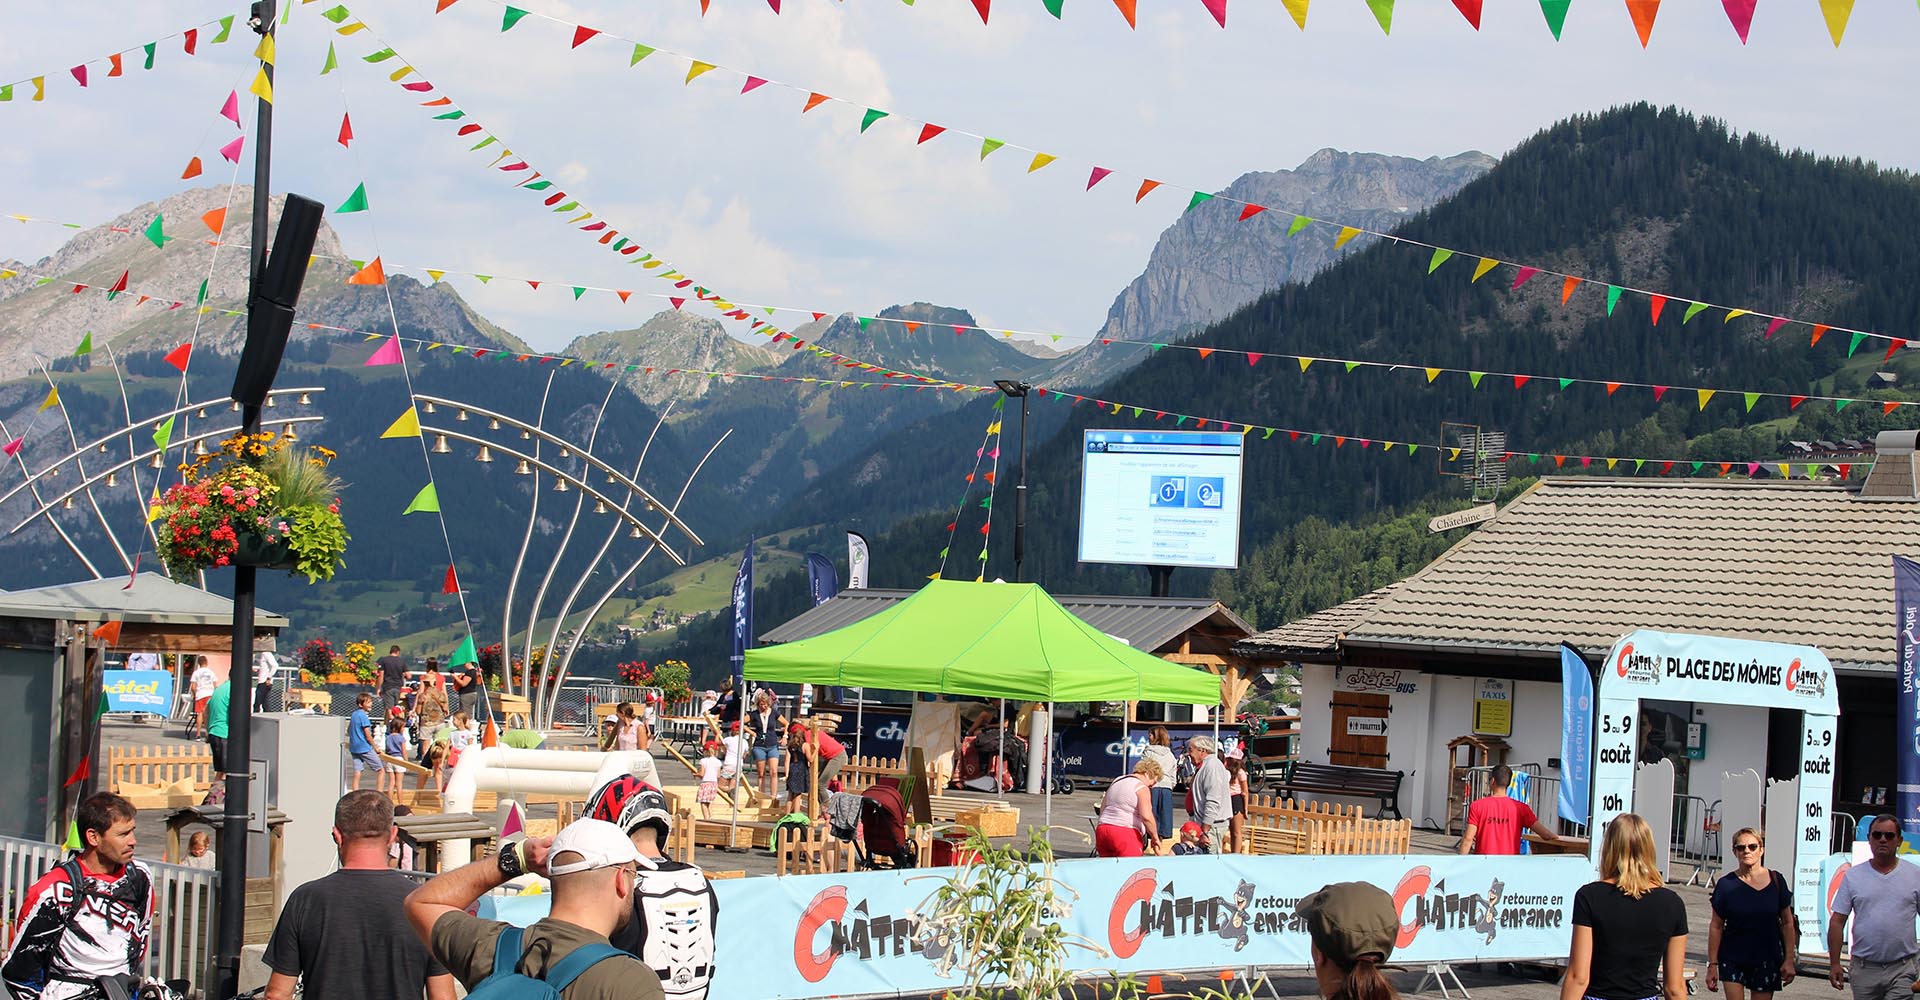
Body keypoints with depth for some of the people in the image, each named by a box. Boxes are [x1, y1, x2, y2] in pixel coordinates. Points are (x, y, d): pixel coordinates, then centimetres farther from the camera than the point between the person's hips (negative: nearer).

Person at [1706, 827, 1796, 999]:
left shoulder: (1776, 881, -1)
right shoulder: (1726, 884, -3)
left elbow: (1787, 923, 5)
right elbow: (1716, 927, 1)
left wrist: (1789, 960, -1)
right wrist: (1712, 964, -1)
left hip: (1767, 959, 1)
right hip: (1732, 959, -1)